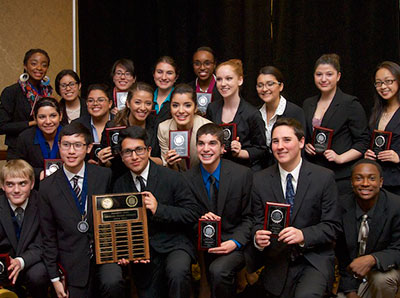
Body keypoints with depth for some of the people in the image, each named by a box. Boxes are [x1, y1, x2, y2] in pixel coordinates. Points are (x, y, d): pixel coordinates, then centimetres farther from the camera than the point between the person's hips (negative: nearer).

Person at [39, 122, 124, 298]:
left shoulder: (104, 176, -1)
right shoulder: (47, 187, -1)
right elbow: (48, 236, 4)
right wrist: (54, 278, 3)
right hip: (74, 261, 1)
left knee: (113, 283, -27)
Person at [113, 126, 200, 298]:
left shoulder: (172, 178, -5)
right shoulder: (119, 185, 6)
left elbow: (192, 214, -8)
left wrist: (159, 209, -20)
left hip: (173, 245, -4)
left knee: (177, 273, -33)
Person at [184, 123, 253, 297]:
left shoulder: (243, 174, -5)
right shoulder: (188, 179, 0)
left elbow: (248, 217, 0)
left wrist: (235, 242, -15)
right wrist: (200, 220, -13)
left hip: (236, 245, -2)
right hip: (205, 246, 3)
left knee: (218, 270, -30)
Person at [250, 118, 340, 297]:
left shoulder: (324, 177, -3)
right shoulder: (260, 180, 3)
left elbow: (331, 226, -4)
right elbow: (258, 222, 6)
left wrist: (303, 235, -22)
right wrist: (257, 237, -17)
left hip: (314, 260, -2)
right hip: (277, 262, 3)